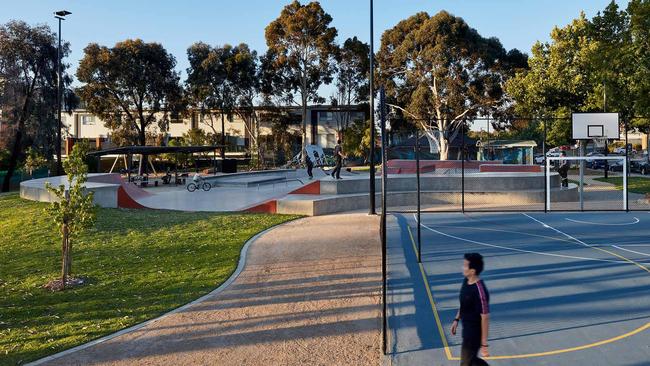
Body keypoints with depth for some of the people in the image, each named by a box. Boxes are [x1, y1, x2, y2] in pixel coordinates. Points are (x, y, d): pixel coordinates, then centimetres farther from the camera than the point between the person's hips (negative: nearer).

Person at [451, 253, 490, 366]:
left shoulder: (480, 291, -29)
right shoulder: (466, 281, -3)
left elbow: (485, 318, -24)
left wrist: (484, 344, -20)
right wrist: (457, 319, 19)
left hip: (475, 333, -8)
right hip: (467, 329, 8)